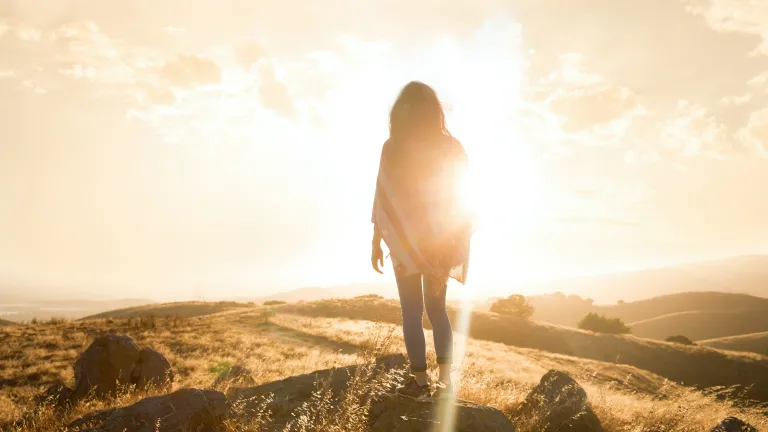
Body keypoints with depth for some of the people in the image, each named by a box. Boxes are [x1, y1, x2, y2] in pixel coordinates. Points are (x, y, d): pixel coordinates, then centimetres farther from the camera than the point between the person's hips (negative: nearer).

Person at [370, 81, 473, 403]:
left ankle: (420, 383, 9)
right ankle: (444, 380, 15)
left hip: (406, 243, -4)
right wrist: (454, 244, 15)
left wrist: (377, 243, -3)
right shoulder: (451, 147, 0)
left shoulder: (394, 148, -11)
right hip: (440, 243, 4)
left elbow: (384, 199, -11)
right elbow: (457, 197, 5)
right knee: (437, 309, 15)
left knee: (411, 313, 6)